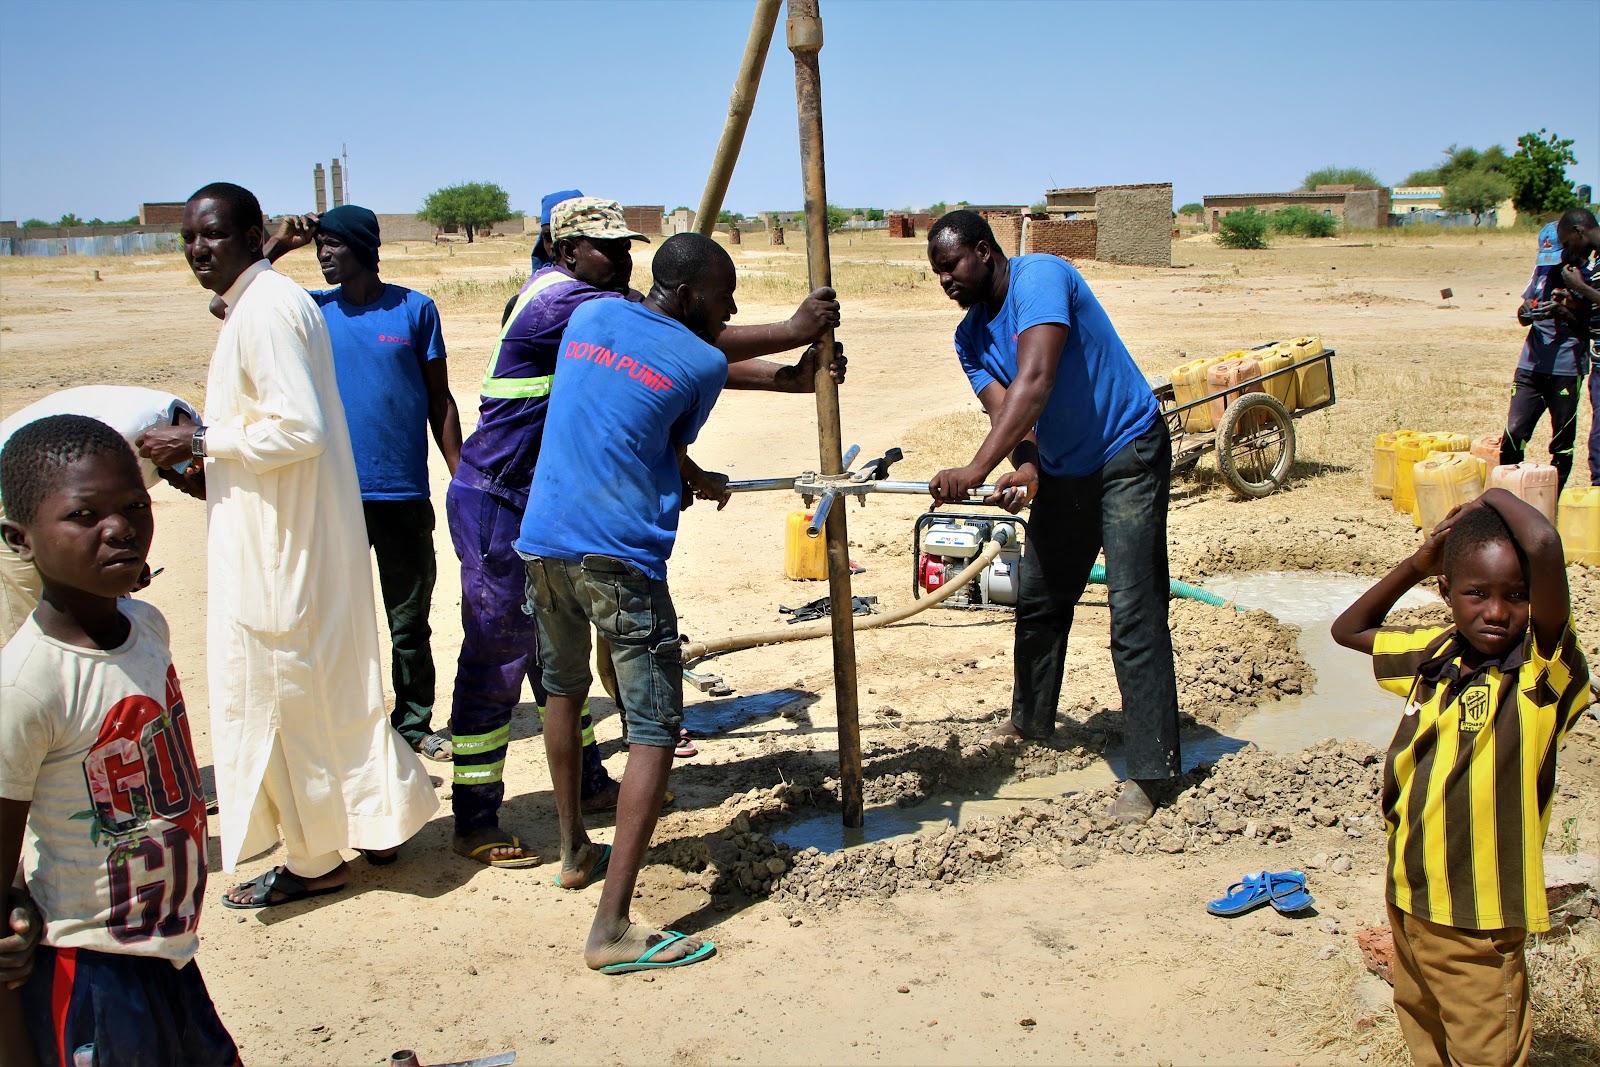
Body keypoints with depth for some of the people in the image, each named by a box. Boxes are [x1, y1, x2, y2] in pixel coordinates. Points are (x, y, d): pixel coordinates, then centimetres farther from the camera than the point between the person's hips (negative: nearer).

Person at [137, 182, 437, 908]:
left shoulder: (264, 311, -18)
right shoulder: (262, 302, 15)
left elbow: (299, 427, -25)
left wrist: (199, 441, -17)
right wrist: (206, 456, 18)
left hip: (280, 545, -10)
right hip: (286, 533, 10)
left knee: (280, 693, 1)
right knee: (332, 682, 16)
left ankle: (314, 859, 15)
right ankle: (375, 824, 28)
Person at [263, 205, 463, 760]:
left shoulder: (414, 309, 2)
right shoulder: (314, 310, 6)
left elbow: (439, 399, 6)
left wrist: (462, 478, 3)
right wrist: (279, 245, -5)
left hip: (404, 494, -1)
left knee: (410, 620, 10)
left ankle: (414, 724, 24)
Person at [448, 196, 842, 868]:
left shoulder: (605, 308, 10)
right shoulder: (564, 299, -20)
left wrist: (789, 378, -10)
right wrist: (792, 330, -20)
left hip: (544, 504, 10)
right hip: (495, 505, -10)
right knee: (495, 660, -5)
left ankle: (589, 785, 31)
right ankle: (473, 826, 5)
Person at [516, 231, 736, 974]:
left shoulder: (589, 316, 14)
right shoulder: (702, 364, -2)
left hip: (542, 541, 7)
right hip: (620, 557, -7)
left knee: (564, 690, 25)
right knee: (655, 727, -4)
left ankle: (575, 851, 40)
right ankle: (612, 929, -10)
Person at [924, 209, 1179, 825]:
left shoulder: (1039, 278, -22)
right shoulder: (970, 337, 2)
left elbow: (1034, 382, -36)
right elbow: (1004, 412, -10)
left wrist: (976, 469, -44)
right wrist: (1025, 469, -33)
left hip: (1128, 457, -8)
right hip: (1062, 470, 8)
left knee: (1134, 615, -13)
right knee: (1038, 601, 15)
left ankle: (1148, 771, -8)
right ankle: (1031, 721, 35)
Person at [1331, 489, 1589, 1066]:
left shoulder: (1541, 667, -19)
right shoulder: (1436, 653, -1)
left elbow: (1544, 547, -37)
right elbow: (1348, 629, 16)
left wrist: (1497, 498, -17)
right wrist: (1418, 562, 3)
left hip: (1477, 922, -6)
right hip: (1407, 899, 6)